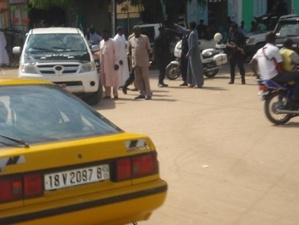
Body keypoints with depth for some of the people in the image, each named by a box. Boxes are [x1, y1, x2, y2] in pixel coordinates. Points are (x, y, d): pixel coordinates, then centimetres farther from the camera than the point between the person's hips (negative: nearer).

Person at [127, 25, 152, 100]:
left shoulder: (145, 38, 3)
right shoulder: (131, 40, 11)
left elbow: (148, 49, 3)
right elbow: (129, 51, 16)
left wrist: (148, 60, 0)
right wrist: (132, 58, 2)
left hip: (144, 62, -4)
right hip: (135, 62, 4)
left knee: (145, 78, -4)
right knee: (138, 79, 7)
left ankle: (148, 94, -1)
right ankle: (142, 93, 15)